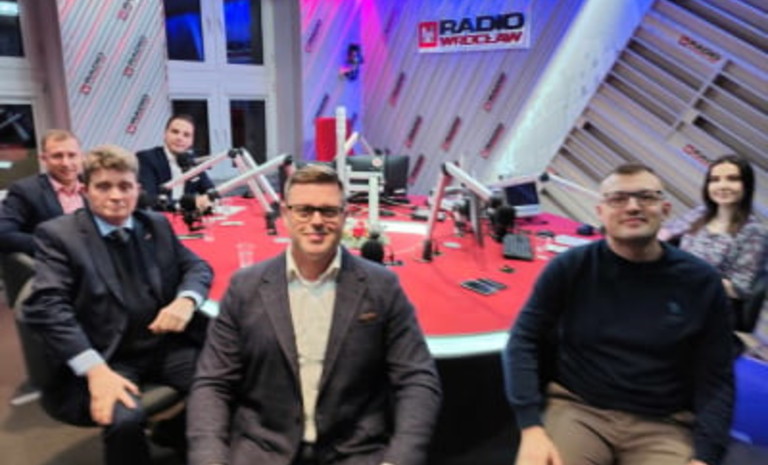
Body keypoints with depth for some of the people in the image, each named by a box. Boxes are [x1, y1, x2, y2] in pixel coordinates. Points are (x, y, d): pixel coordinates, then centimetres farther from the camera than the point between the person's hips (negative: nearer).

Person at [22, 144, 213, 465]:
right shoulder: (57, 235, -2)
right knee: (124, 418, -32)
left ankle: (179, 433, 7)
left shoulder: (157, 225, 12)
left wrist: (186, 300, -11)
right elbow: (45, 307, -12)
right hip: (107, 358, -3)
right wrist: (95, 368, -25)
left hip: (165, 345, 4)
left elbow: (196, 267, 14)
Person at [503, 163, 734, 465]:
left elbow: (716, 379, 4)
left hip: (663, 425, 2)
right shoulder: (571, 267, -3)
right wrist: (532, 428, -16)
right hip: (577, 409, -1)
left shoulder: (700, 281, 2)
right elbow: (524, 342, -5)